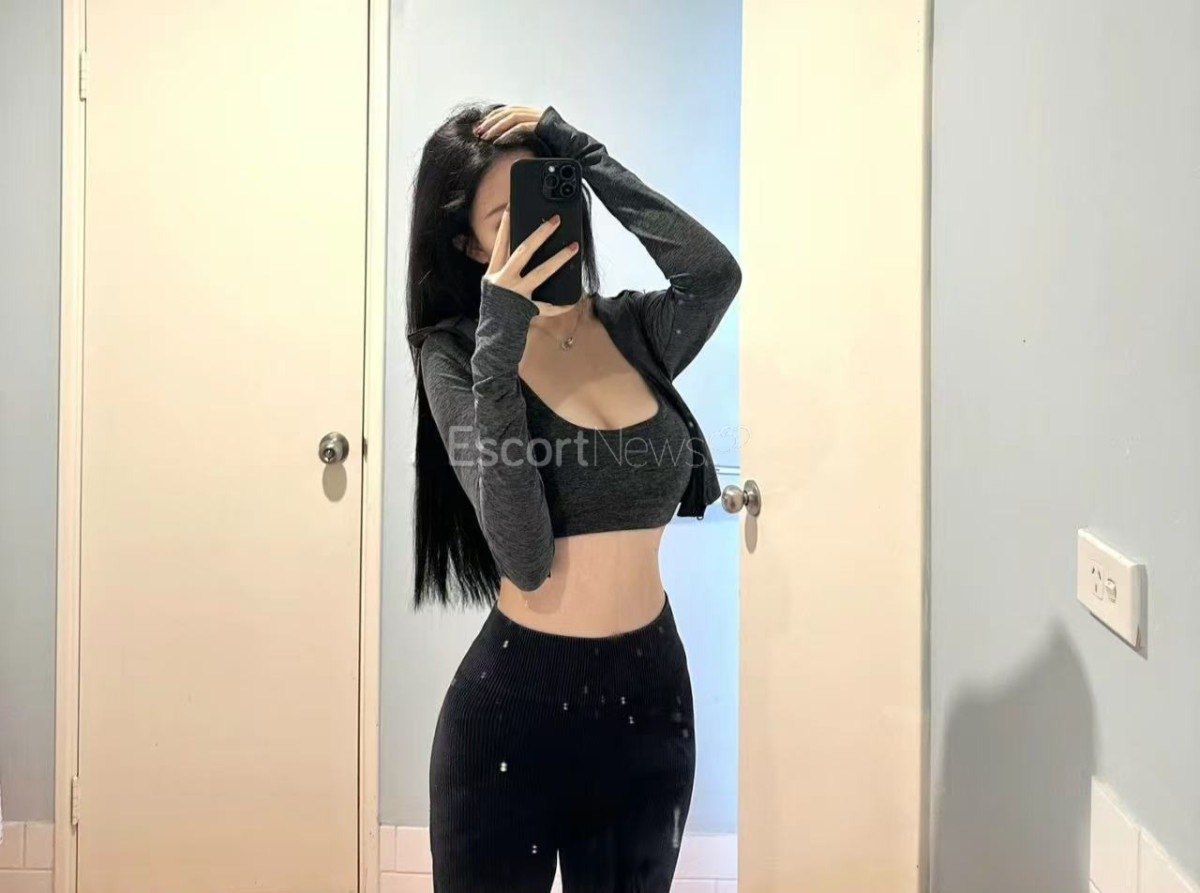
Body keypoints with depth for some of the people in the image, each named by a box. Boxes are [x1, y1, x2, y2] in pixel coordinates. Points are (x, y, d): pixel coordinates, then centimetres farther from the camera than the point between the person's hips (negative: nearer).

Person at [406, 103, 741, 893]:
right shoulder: (455, 351, -9)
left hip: (651, 691, 4)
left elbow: (716, 273, -23)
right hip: (514, 704, -4)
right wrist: (501, 344, -24)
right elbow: (525, 559, -21)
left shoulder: (635, 329, 1)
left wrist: (582, 152, -20)